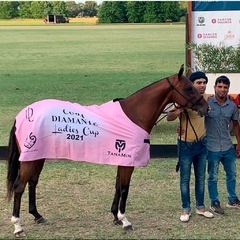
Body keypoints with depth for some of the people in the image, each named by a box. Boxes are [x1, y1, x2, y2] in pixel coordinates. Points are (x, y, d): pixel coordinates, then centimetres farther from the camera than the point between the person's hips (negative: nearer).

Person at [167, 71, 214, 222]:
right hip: (186, 145, -6)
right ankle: (186, 209, 15)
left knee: (201, 178, 14)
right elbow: (169, 117, -26)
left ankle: (200, 207, 26)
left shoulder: (205, 98, 1)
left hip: (202, 144, 6)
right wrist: (179, 111, -44)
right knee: (185, 179, 5)